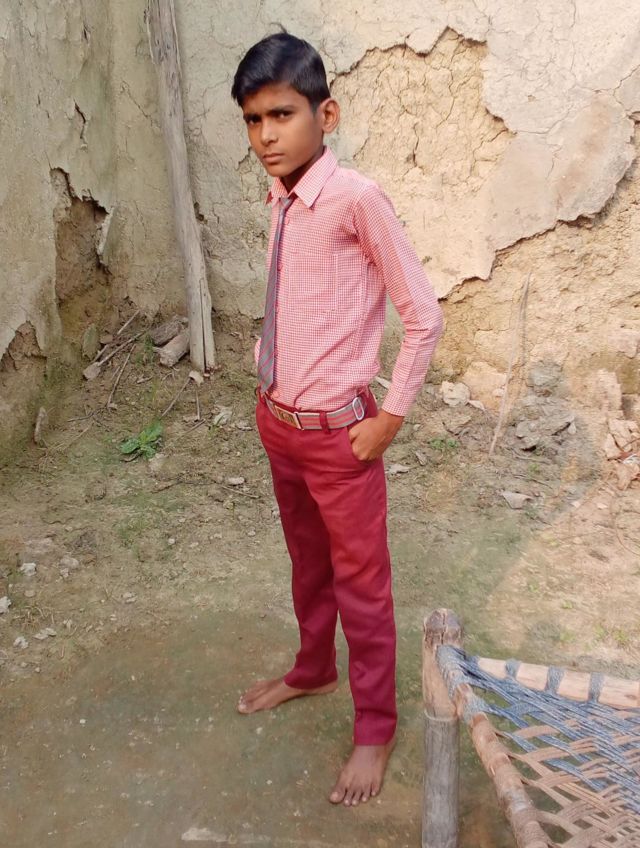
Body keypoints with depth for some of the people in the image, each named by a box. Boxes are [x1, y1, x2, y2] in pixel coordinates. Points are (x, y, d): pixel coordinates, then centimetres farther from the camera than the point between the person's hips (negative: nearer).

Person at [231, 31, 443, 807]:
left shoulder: (355, 198, -19)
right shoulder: (278, 198, 3)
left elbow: (423, 316, -16)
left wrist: (390, 416, -13)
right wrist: (270, 384, 12)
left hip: (336, 429, -7)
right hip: (277, 419, 7)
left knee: (360, 582, 9)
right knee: (306, 561, 25)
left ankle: (375, 727, 29)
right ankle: (313, 670, 49)